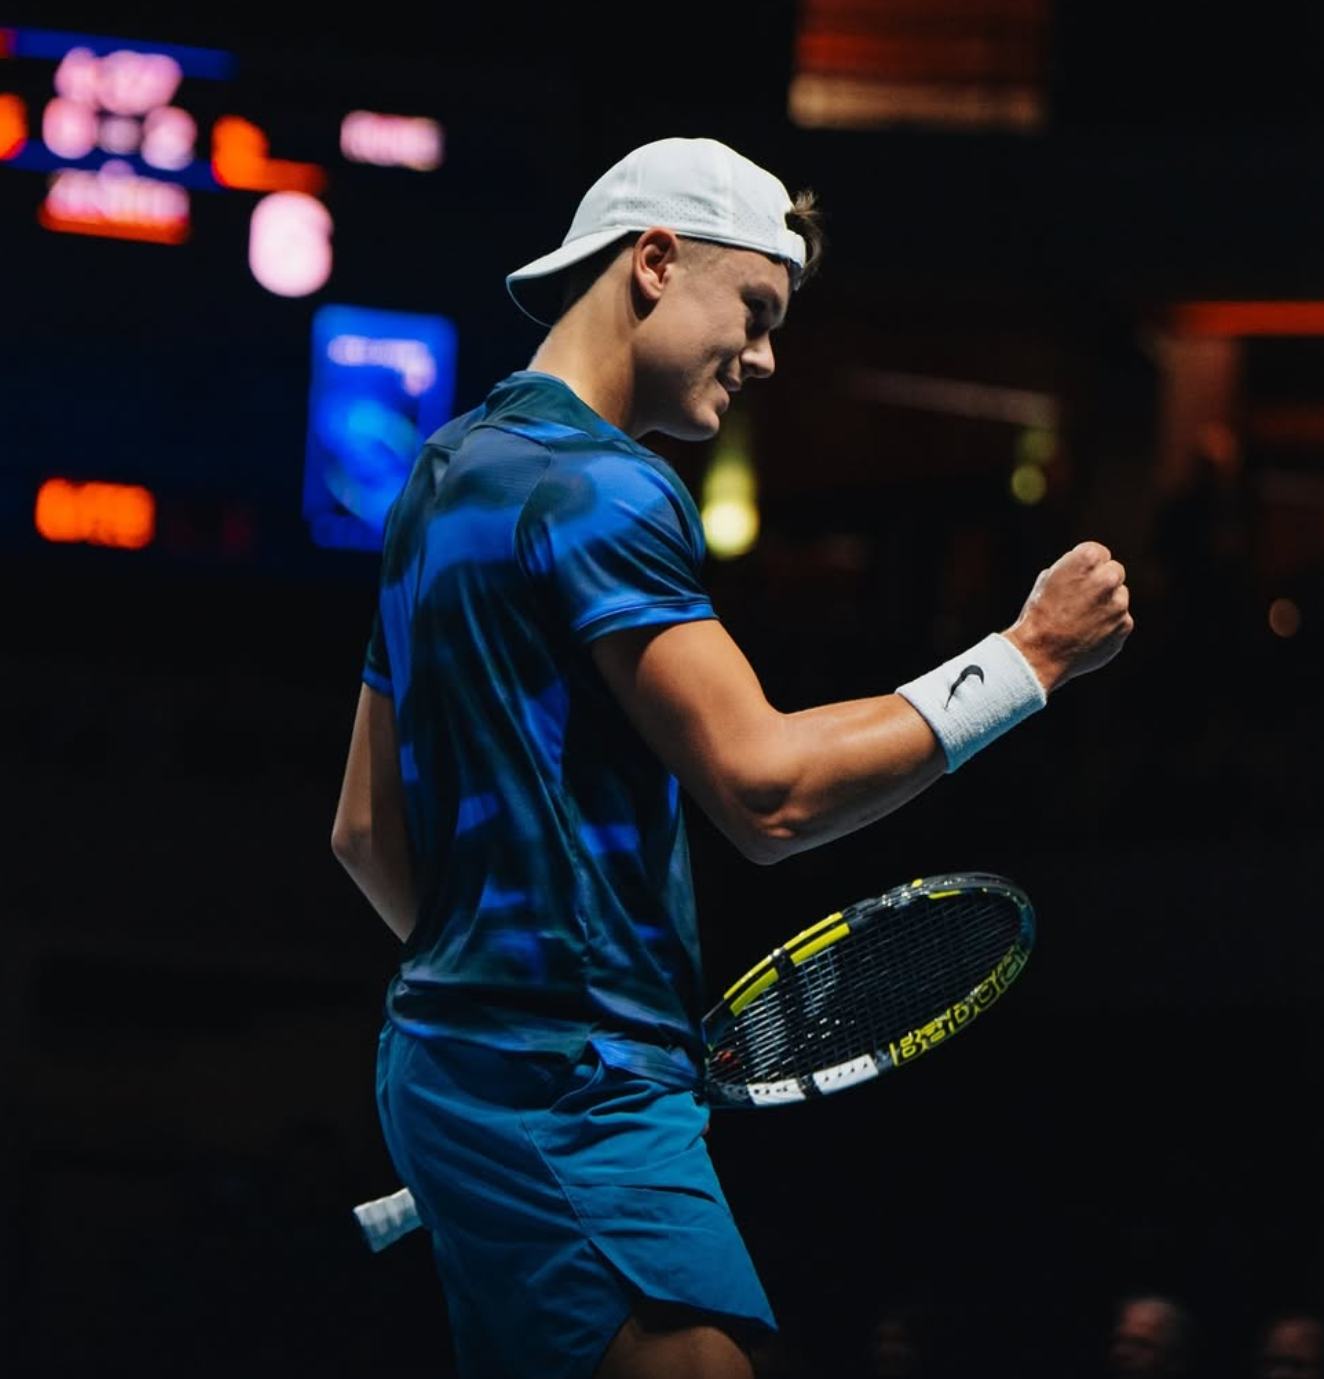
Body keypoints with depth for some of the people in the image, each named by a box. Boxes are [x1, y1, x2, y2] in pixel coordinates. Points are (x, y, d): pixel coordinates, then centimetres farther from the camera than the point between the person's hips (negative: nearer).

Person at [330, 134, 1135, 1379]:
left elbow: (367, 831, 23)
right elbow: (768, 790, -19)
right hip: (568, 1090, -10)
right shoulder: (598, 483, -12)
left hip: (448, 1060, 10)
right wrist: (1029, 658, -13)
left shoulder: (451, 473, 19)